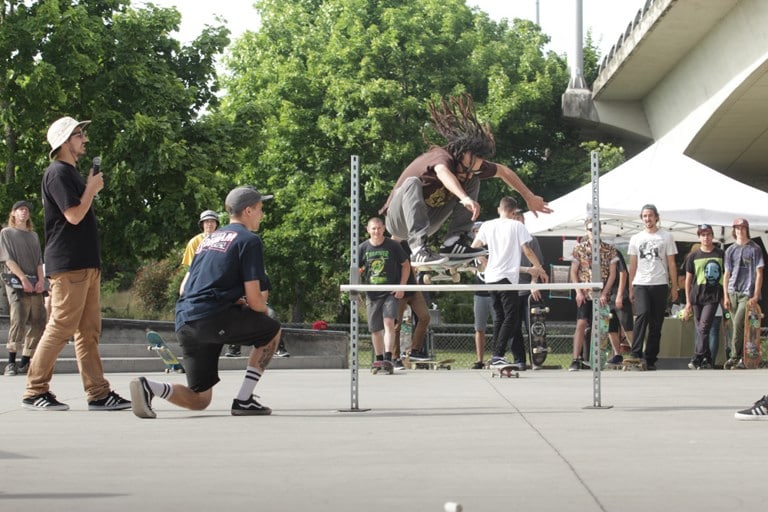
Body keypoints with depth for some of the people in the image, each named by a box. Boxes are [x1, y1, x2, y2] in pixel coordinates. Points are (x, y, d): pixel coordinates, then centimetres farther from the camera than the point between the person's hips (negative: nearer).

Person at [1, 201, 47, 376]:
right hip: (16, 282, -5)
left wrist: (41, 280, -3)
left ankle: (26, 362, 4)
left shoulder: (33, 235, 23)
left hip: (35, 284, 5)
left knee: (38, 322, -1)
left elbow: (39, 260, 15)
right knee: (18, 320, -18)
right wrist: (23, 279, -14)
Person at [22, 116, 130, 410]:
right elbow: (74, 215, -17)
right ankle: (34, 392, -3)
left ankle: (98, 393, 7)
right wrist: (91, 189, -7)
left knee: (89, 331, 7)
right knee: (60, 328, -9)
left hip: (87, 264, 10)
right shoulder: (57, 173, -10)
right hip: (68, 265, -10)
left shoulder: (72, 174, 21)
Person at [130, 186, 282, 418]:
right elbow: (254, 299, -6)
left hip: (184, 322, 8)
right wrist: (264, 310, 19)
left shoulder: (209, 238, 26)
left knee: (199, 400, 13)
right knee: (272, 329, 17)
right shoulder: (249, 240, 1)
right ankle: (243, 400, 8)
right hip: (212, 318, -8)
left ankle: (149, 387, -14)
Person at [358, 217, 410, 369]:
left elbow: (406, 265, 4)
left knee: (389, 323, -19)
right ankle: (379, 359, 21)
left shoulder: (393, 246, -4)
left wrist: (402, 286, -5)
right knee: (375, 329, 8)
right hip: (372, 294, 3)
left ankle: (388, 358, -21)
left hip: (391, 293, -3)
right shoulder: (363, 248, 1)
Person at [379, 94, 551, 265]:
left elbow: (504, 172, 10)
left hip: (425, 220, 7)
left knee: (473, 183, -1)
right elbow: (442, 172, -55)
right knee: (412, 183, -37)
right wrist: (466, 199, -70)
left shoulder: (472, 163, -7)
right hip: (400, 220, -7)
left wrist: (529, 198, 12)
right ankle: (419, 249, -46)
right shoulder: (442, 157, -30)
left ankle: (454, 242, -12)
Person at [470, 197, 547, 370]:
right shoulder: (517, 226, -2)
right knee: (511, 317, -5)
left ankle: (496, 357, 10)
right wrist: (540, 269, 8)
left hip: (491, 277, 6)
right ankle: (498, 354, -16)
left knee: (499, 317, 13)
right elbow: (527, 251, -4)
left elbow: (474, 246, 21)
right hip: (507, 277, -6)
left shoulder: (487, 225, 10)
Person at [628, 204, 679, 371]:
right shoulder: (636, 238, 13)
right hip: (640, 284, 0)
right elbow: (632, 265, 14)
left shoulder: (666, 237, 7)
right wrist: (630, 289, 8)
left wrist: (674, 288, 2)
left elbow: (671, 264, 7)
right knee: (642, 314, -22)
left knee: (656, 323, 1)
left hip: (659, 284, 0)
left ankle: (651, 359, 7)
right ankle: (636, 354, -25)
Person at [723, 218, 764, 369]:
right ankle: (743, 358, 9)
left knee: (738, 325, -15)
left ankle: (735, 356, -8)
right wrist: (725, 296, 6)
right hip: (732, 293, 4)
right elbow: (727, 274, 14)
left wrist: (756, 296, -8)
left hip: (747, 293, -4)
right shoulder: (730, 250, 13)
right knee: (736, 326, 4)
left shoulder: (754, 249, 1)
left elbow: (759, 274, -1)